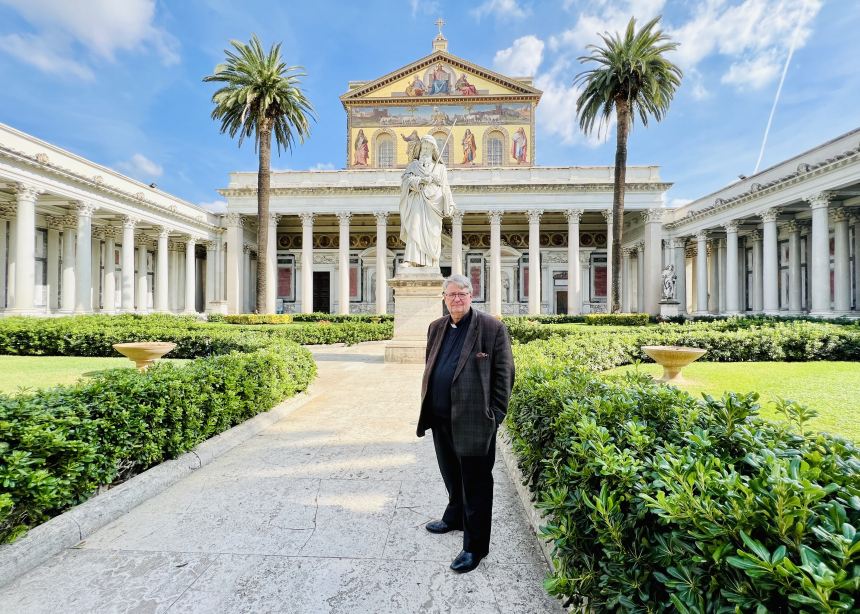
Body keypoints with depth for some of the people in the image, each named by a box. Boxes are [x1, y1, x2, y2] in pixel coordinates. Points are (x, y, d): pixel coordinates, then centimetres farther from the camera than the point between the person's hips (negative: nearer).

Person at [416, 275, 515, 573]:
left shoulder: (492, 328, -10)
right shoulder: (436, 328, 9)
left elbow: (503, 375, -8)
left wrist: (494, 417, -10)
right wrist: (427, 406, 12)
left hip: (473, 423, -6)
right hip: (441, 420, 6)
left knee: (475, 484, 9)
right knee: (452, 476, 26)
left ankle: (475, 546, 28)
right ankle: (455, 518, 50)